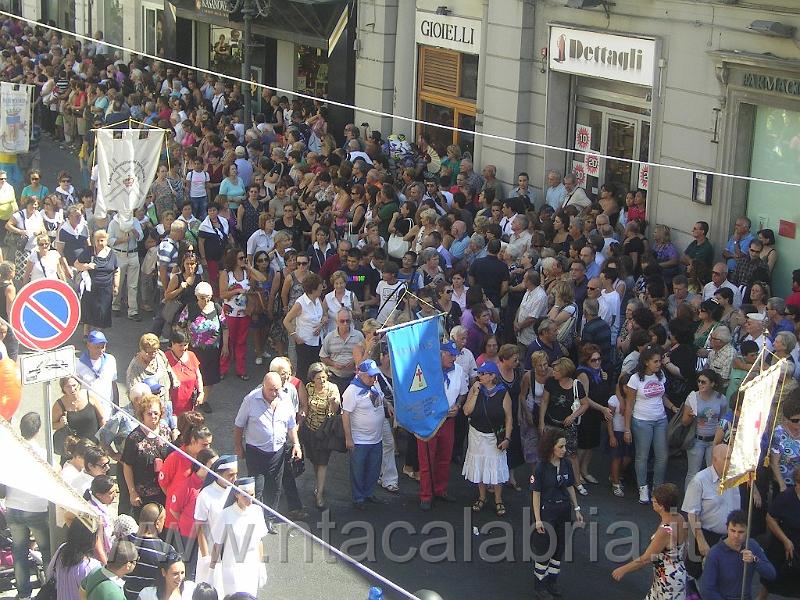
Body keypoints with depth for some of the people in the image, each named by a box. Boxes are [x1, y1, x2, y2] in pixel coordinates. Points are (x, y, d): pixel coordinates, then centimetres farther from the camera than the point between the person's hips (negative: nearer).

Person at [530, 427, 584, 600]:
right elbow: (536, 493, -13)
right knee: (544, 550, 3)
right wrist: (538, 519, -14)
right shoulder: (541, 467, -17)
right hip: (547, 511, -5)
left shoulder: (566, 463, -2)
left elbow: (570, 487, 9)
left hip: (563, 510, 5)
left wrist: (576, 509, 9)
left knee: (560, 547, 13)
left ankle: (552, 582, 30)